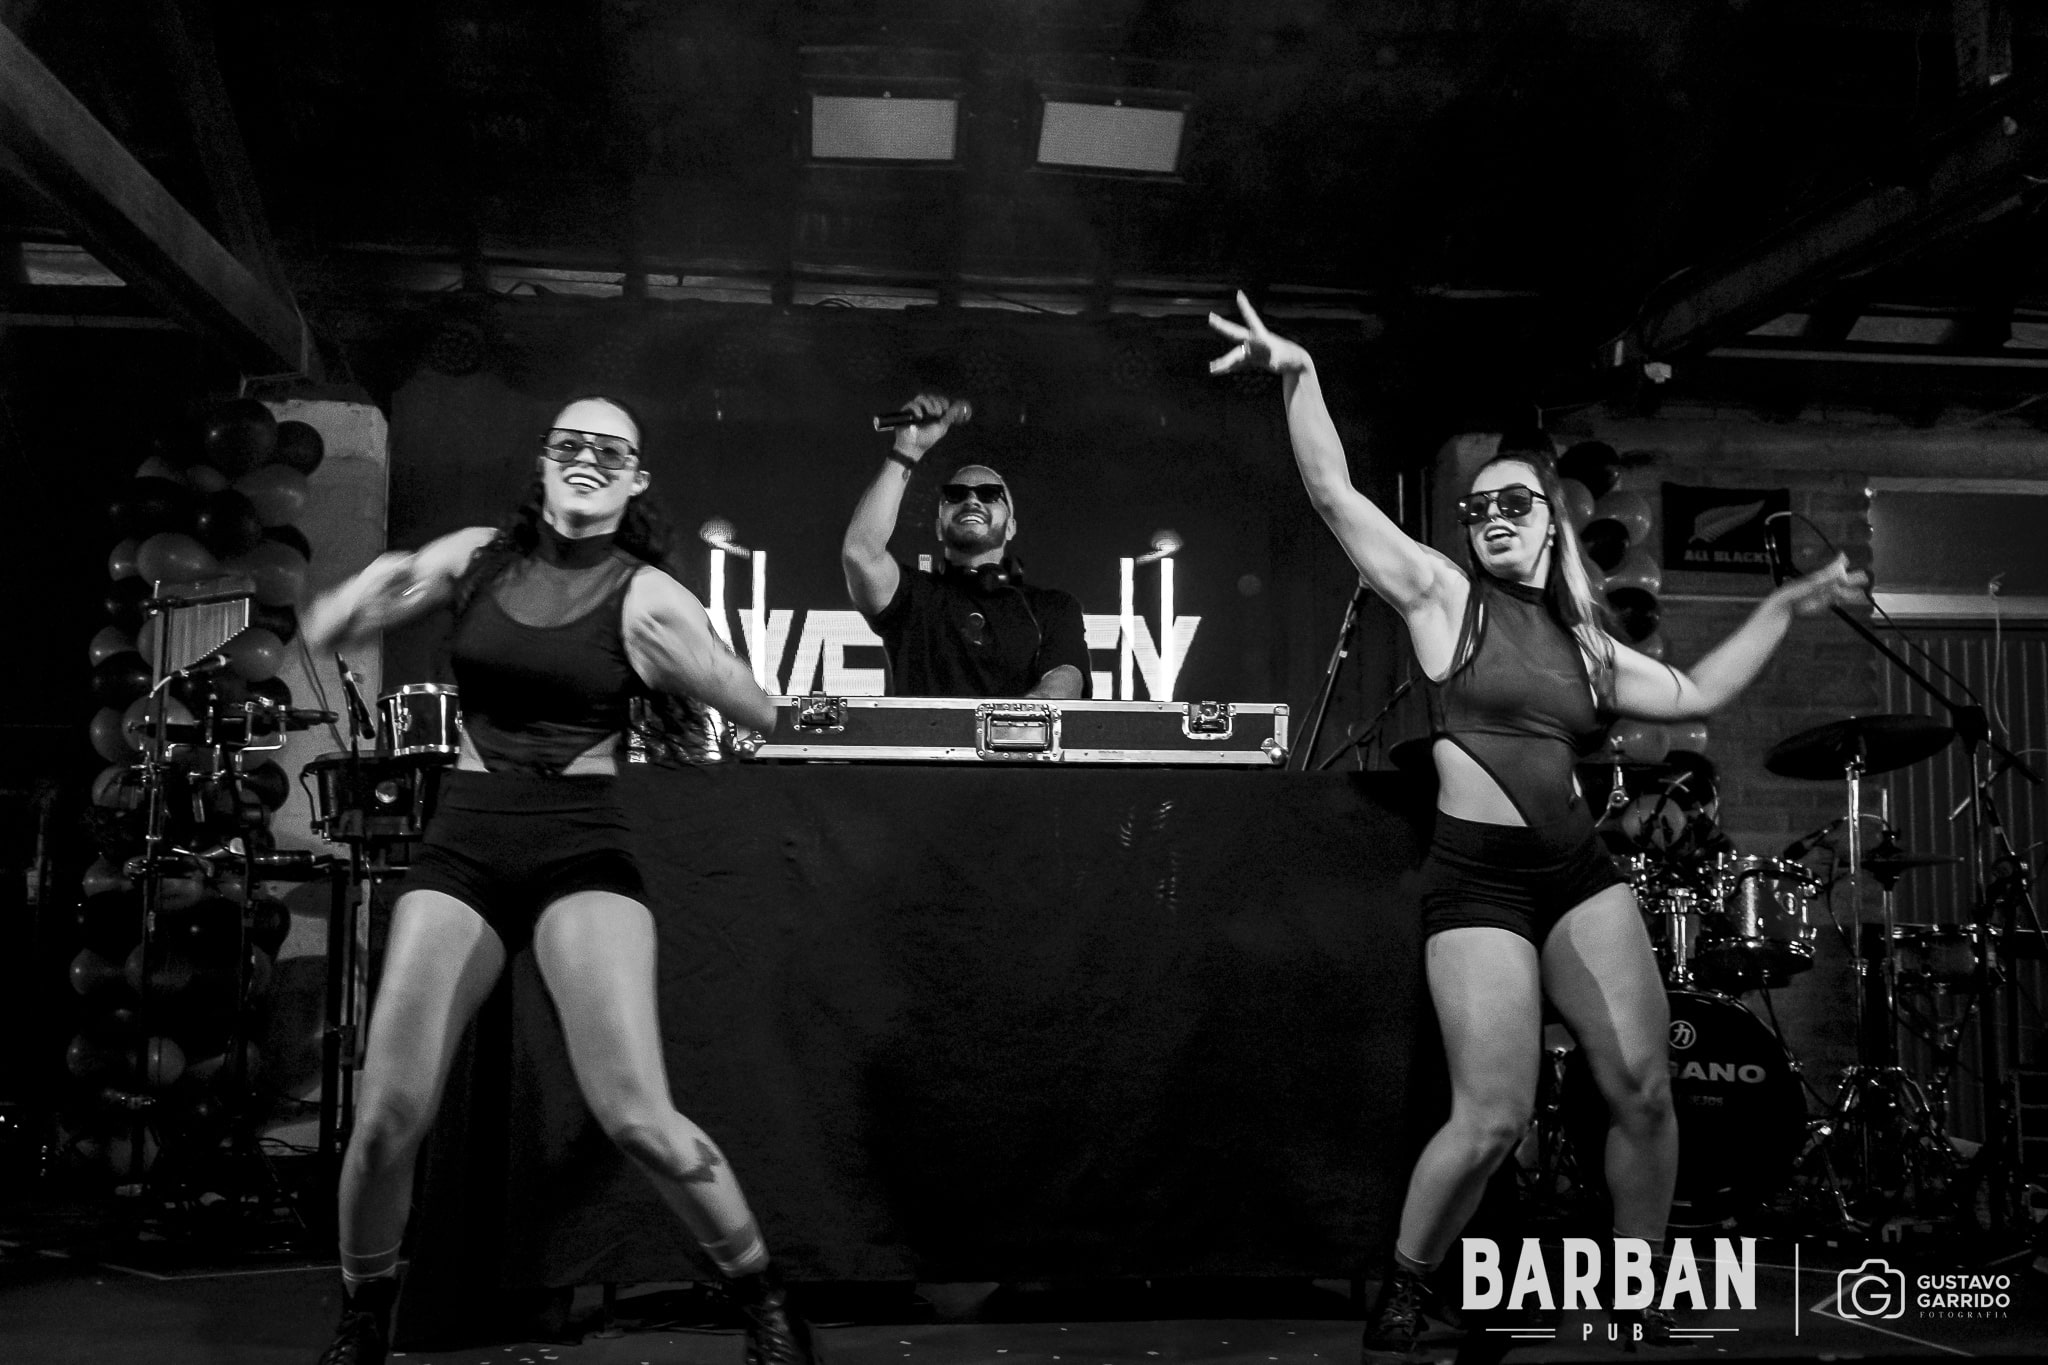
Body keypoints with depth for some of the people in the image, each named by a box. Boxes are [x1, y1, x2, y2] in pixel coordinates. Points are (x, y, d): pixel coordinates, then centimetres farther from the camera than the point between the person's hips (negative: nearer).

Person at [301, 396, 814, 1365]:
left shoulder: (645, 596, -2)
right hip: (462, 845, 3)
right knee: (388, 1115, -5)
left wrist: (675, 669, -15)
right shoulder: (476, 556, 7)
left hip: (583, 848, -3)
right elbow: (323, 634, 13)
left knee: (638, 1119, -16)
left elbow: (762, 716, -3)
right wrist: (375, 587, -6)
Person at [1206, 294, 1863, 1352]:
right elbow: (1336, 496, -7)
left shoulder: (1582, 643, 16)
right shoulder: (1441, 593, 3)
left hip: (1581, 870, 5)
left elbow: (1696, 691, 27)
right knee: (1492, 1122, -10)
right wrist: (1300, 377, -17)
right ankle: (1399, 1293, 14)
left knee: (1643, 1092, -3)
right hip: (1477, 877, -5)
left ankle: (1643, 1300, 17)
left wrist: (1785, 606, 27)